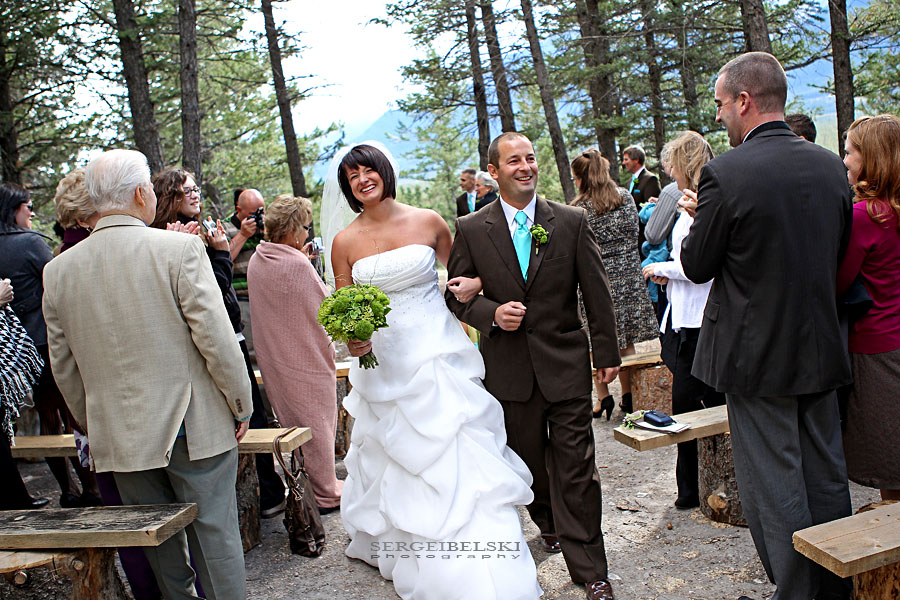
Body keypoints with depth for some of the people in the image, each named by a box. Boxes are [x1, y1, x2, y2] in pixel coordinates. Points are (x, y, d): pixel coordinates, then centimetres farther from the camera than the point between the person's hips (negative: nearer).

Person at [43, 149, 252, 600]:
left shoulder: (58, 270, 2)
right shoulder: (179, 249, -13)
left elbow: (63, 367, 9)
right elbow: (215, 337, -15)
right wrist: (241, 405, -3)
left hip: (120, 437, 4)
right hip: (193, 427, -4)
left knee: (158, 542, 16)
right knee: (213, 532, 10)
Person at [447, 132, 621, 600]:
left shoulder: (572, 221, 0)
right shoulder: (471, 230, 0)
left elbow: (596, 293, 2)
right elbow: (457, 296, 5)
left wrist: (607, 353, 2)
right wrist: (491, 314, -15)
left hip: (566, 364, -1)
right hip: (509, 368, 1)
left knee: (576, 468, 1)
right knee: (528, 458, 16)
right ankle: (548, 522, 45)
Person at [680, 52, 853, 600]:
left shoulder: (725, 174, -18)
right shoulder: (832, 166, 1)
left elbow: (697, 266, -11)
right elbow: (840, 252, 11)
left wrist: (697, 215, 7)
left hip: (758, 354, -6)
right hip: (821, 349, 7)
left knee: (776, 486, 6)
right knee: (828, 477, 18)